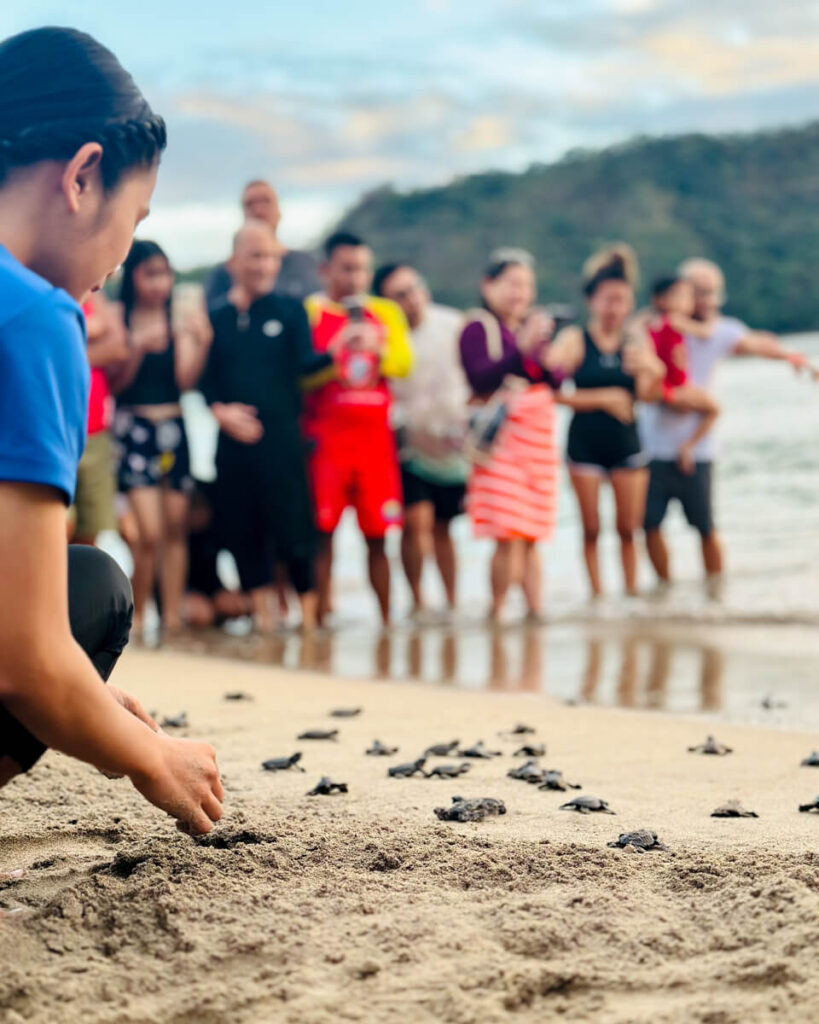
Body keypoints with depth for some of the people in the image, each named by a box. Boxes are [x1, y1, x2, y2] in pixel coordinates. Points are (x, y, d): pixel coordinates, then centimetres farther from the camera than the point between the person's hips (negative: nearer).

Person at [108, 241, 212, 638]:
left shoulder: (178, 319, 6)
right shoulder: (118, 316, -1)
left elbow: (186, 379, -1)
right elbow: (115, 381, -4)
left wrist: (202, 340, -14)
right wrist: (138, 346, -18)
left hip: (173, 427, 4)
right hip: (134, 428, -4)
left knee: (175, 527, 5)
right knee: (149, 532, -12)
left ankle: (173, 616, 11)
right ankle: (136, 616, 3)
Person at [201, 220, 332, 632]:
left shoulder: (290, 311, 7)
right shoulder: (216, 318, 11)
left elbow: (304, 364, -5)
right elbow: (205, 380, 11)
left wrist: (335, 352, -24)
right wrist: (220, 411, -7)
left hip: (281, 438, -2)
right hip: (234, 439, 2)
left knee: (292, 527, -6)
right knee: (242, 530, 3)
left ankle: (308, 613, 3)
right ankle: (262, 616, 12)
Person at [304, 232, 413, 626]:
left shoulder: (385, 313, 15)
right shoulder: (310, 312, 3)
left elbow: (404, 363, 2)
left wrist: (376, 349, -16)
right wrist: (335, 354, -21)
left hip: (375, 434, 3)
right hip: (326, 435, -3)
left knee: (377, 534, 3)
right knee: (323, 529, -6)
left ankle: (386, 619, 8)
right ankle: (320, 616, -2)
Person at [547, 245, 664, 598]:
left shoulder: (636, 340, 3)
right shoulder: (574, 340, -4)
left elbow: (644, 393, -7)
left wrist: (652, 373, -26)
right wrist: (602, 398, -19)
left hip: (625, 441, 2)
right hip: (585, 443, -2)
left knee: (628, 528, 4)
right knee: (591, 529, 3)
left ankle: (632, 592, 15)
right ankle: (597, 594, 12)